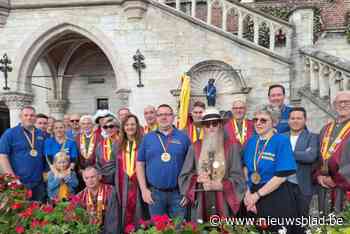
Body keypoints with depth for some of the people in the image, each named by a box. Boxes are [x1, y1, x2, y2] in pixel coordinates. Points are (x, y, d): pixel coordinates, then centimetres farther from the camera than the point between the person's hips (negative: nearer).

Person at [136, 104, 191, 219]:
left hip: (178, 192, -1)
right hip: (154, 192, 1)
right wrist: (144, 189, -2)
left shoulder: (183, 137, 0)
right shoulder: (148, 138, 3)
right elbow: (140, 164, 4)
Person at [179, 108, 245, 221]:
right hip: (200, 205, 1)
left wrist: (217, 185, -15)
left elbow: (238, 179, -3)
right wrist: (198, 178, -13)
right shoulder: (195, 147, 4)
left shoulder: (232, 147, 0)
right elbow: (183, 177, 5)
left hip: (224, 205, -1)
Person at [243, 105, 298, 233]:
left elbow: (281, 176, -18)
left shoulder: (282, 141, -13)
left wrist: (257, 195, -15)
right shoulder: (251, 141, 4)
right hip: (253, 196, 5)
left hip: (277, 198, -5)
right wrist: (248, 192, -2)